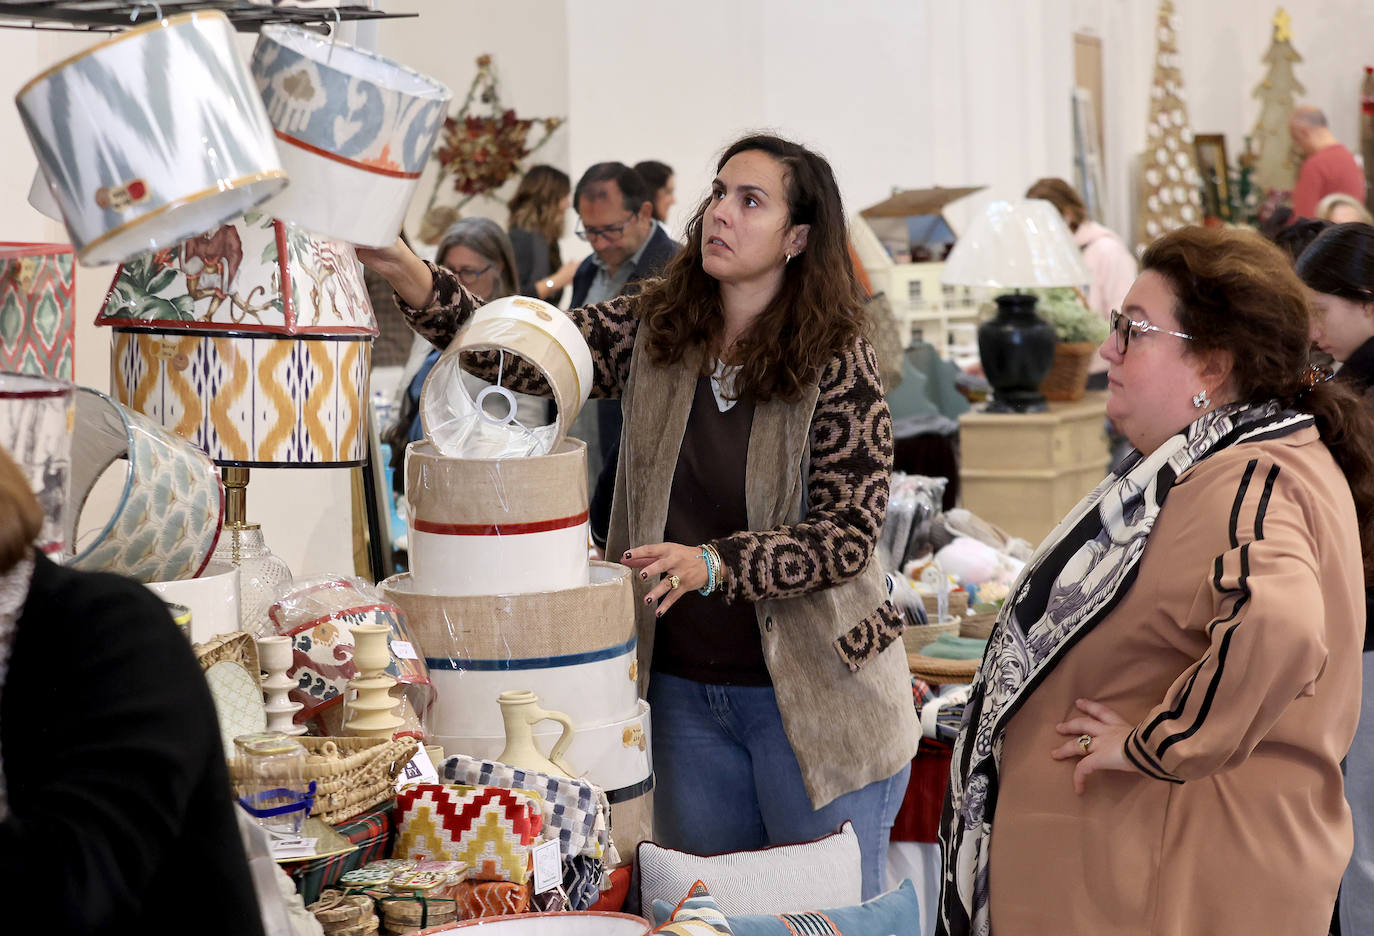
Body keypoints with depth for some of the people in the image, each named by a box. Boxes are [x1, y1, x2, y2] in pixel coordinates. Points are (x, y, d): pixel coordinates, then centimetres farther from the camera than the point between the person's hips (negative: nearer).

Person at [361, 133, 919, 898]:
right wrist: (414, 280, -23)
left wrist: (714, 564, -29)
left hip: (812, 694, -4)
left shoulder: (839, 362, -12)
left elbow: (849, 534, -16)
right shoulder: (651, 333, 1)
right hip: (685, 684, 4)